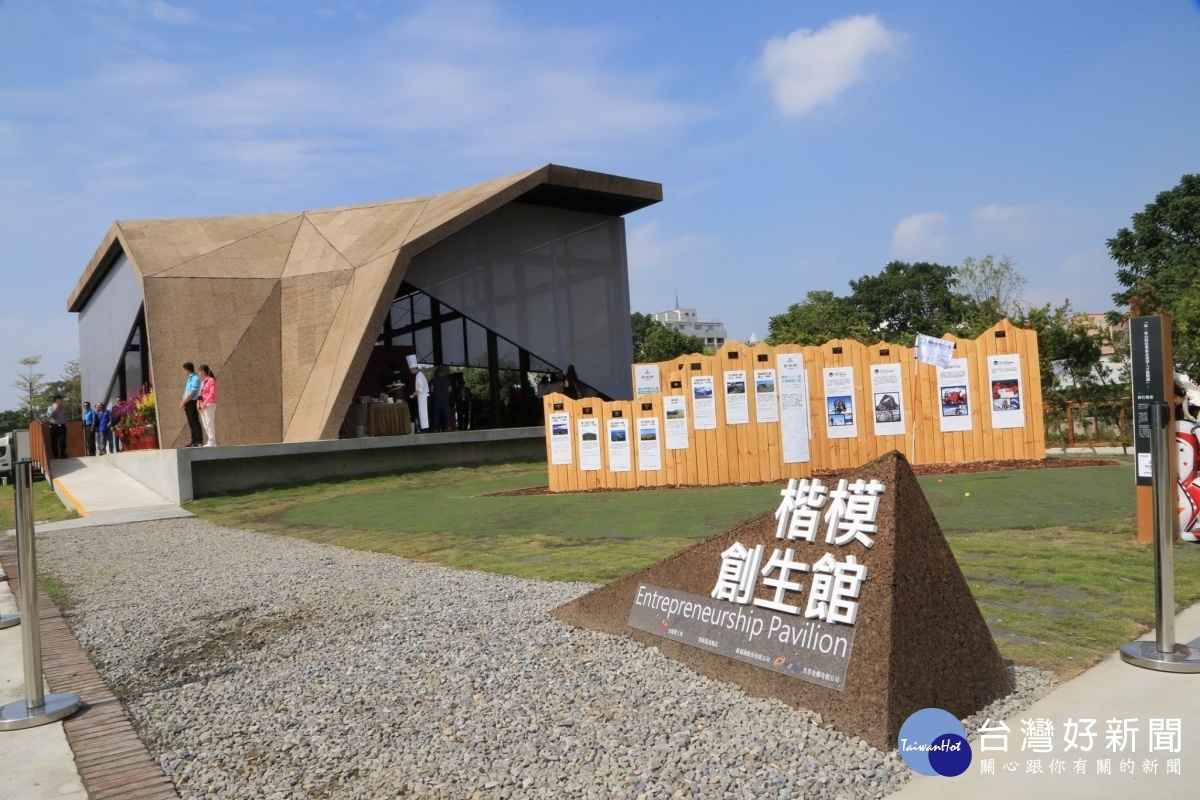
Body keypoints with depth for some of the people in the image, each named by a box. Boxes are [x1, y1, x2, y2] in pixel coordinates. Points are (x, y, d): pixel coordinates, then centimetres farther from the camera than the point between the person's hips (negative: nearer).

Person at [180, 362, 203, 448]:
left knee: (195, 422, -8)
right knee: (191, 423, 10)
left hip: (192, 403, -9)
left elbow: (192, 394, -18)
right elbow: (186, 392, 17)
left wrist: (183, 402, -13)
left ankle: (199, 441, -6)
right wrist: (183, 402, 6)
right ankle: (194, 441, 15)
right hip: (187, 403, 9)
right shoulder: (189, 378, 16)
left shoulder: (195, 379, -13)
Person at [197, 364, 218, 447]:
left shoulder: (211, 380, -6)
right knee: (205, 425, 6)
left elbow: (212, 393, -13)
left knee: (209, 423, -11)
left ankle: (212, 442, -11)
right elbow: (200, 393, 19)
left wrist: (205, 403, -17)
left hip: (209, 404, -8)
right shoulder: (202, 381, 18)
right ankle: (210, 441, 8)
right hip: (202, 405, 8)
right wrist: (198, 402, 5)